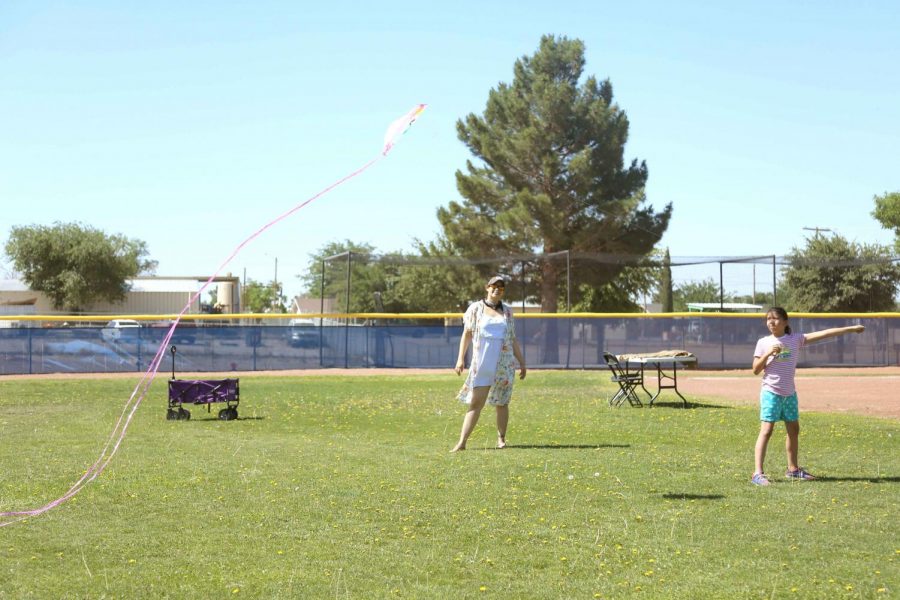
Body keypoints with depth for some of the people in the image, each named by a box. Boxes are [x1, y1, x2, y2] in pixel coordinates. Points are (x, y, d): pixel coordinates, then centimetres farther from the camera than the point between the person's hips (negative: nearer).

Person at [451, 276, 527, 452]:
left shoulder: (507, 311, 12)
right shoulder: (475, 308, 5)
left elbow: (513, 340, 16)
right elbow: (467, 334, 3)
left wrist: (522, 363, 13)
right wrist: (461, 358, -7)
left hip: (505, 364, 2)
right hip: (481, 363, -2)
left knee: (501, 403, 5)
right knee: (475, 402, -8)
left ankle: (501, 439, 17)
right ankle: (462, 442, -11)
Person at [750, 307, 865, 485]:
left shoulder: (795, 339, 1)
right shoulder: (763, 343, -4)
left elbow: (823, 334, -3)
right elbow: (756, 370, -3)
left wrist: (851, 329, -5)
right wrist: (768, 354, -19)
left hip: (789, 393, 4)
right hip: (771, 392, -4)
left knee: (794, 430, 14)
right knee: (766, 430, -12)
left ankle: (793, 469, 30)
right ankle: (758, 473, -14)